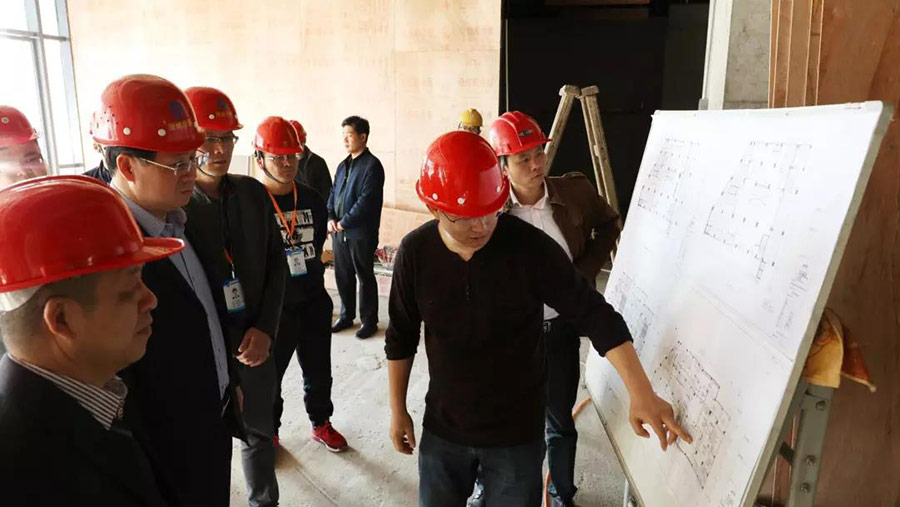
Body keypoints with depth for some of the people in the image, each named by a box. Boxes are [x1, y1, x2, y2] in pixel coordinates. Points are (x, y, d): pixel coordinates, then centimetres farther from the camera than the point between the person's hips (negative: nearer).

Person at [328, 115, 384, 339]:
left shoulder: (372, 165, -11)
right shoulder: (343, 165, 14)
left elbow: (366, 200, -18)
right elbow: (333, 193, 17)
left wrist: (343, 222, -13)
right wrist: (330, 218, 0)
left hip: (361, 233, -7)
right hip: (339, 232, 7)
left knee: (365, 278, 4)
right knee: (342, 276, 15)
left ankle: (369, 321, 16)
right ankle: (346, 315, 31)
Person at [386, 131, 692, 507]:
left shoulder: (532, 248, -21)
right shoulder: (414, 253, -12)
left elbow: (595, 317, -15)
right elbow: (401, 338, 0)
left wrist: (641, 393, -20)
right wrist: (398, 410, 6)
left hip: (517, 433, -2)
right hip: (442, 429, 3)